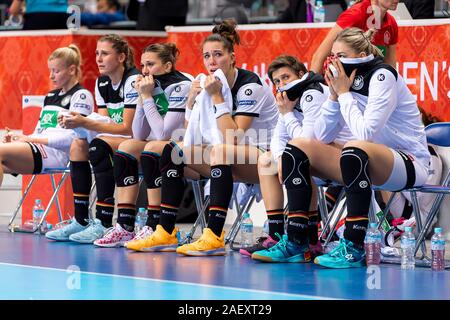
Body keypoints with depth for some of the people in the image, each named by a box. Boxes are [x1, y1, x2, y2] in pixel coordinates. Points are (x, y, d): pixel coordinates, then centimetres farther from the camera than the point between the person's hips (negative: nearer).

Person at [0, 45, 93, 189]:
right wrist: (17, 138, 1)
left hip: (59, 154, -8)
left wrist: (30, 139, -12)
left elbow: (71, 138, -11)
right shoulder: (50, 97, 27)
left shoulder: (81, 95, 0)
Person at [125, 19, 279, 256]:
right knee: (174, 151, -2)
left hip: (264, 157, -8)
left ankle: (214, 238, -39)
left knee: (221, 150, -36)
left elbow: (233, 139, -25)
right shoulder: (214, 84, 5)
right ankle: (165, 233, -7)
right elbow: (191, 137, 5)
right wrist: (191, 100, -9)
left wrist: (217, 97, -24)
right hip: (232, 164, 8)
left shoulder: (250, 86, -17)